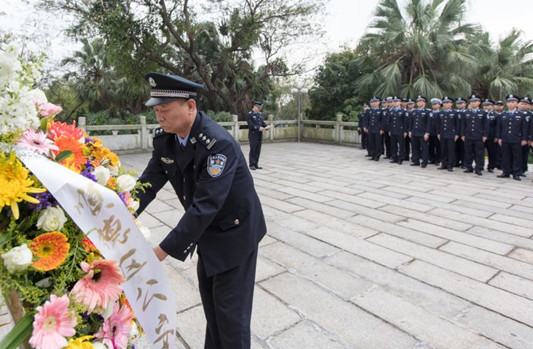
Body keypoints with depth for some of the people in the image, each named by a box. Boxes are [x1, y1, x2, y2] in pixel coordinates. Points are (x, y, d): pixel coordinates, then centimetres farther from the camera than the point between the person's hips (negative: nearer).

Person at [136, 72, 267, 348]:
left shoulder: (218, 143, -32)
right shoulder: (164, 138, -8)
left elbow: (205, 205, -34)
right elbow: (150, 180, -4)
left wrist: (163, 250, -33)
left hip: (236, 230, -7)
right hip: (207, 229, 8)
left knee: (229, 306, 5)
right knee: (208, 294, 23)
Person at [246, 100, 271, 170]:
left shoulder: (260, 114, 15)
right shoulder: (249, 114, -6)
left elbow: (263, 122, 14)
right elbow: (251, 125, -15)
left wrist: (266, 127, -7)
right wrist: (259, 128, -25)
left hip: (259, 135, 6)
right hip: (253, 135, -6)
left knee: (258, 151, 7)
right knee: (253, 150, -3)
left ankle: (256, 164, 14)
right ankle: (252, 165, 4)